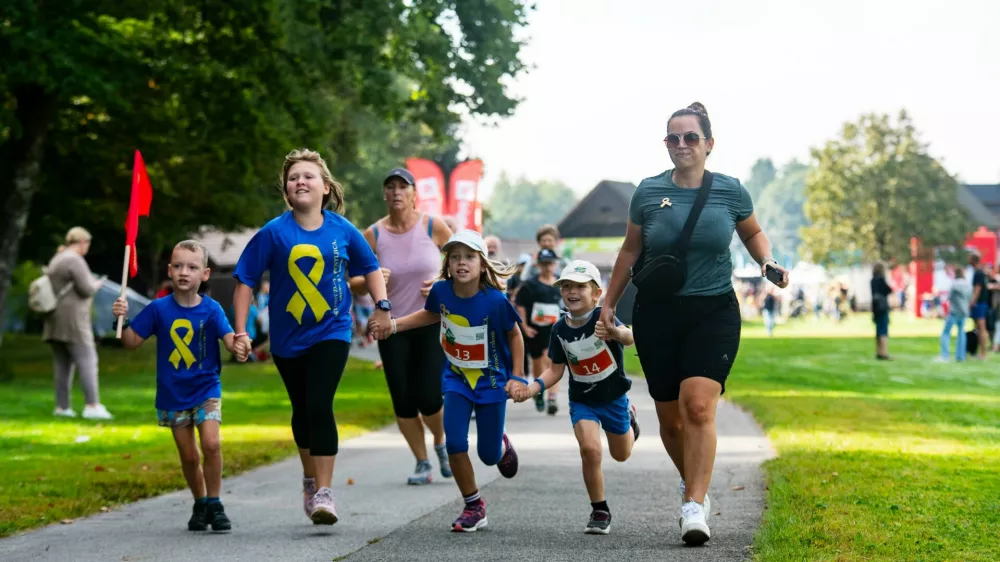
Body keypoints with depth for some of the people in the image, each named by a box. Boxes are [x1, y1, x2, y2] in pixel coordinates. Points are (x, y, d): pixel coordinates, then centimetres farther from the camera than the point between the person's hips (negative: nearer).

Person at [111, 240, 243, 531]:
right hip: (172, 394, 2)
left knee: (211, 444, -18)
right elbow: (132, 341, 0)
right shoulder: (159, 309, -5)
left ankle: (214, 504, -1)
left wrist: (238, 348, -43)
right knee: (188, 456, 7)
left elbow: (229, 338, -20)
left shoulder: (211, 310, -8)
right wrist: (121, 319, -17)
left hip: (206, 389, -1)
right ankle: (200, 503, 29)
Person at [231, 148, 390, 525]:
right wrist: (240, 330, -10)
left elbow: (370, 268, 11)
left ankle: (323, 492, -11)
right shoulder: (274, 233, -9)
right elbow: (245, 280, -6)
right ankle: (310, 478, 38)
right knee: (302, 410, 15)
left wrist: (382, 305, 0)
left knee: (320, 406, -15)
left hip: (332, 332, -1)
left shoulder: (342, 230, -4)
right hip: (288, 338, 1)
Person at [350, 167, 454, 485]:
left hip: (433, 323, -2)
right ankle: (422, 463, 19)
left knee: (429, 398, -8)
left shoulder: (433, 227, -6)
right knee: (403, 401, 1)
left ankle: (441, 441, 26)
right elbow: (355, 283, 1)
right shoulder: (373, 235, -4)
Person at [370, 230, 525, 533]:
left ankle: (503, 446, 45)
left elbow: (514, 334, -6)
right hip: (457, 378, 2)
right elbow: (431, 315, 11)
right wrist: (394, 325, 1)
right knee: (454, 442, -13)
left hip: (492, 380, -2)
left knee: (488, 455, 5)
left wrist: (517, 377, -8)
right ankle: (473, 507, 6)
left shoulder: (495, 300, -24)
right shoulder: (441, 291, -14)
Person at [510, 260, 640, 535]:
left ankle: (629, 418, 53)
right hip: (582, 400, 1)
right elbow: (556, 369, -1)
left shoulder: (602, 318, -25)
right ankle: (600, 512, -4)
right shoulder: (560, 329, -11)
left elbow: (629, 338, -45)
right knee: (589, 448, -22)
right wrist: (533, 387, -18)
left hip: (613, 396, -1)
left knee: (621, 455, 17)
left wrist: (615, 333, -68)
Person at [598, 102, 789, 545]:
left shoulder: (730, 191, 0)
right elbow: (630, 250, 14)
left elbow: (753, 233, 19)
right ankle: (693, 483, 34)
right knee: (670, 416, 6)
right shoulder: (648, 192, 1)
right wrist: (609, 302, 15)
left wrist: (767, 260, 0)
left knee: (698, 405, -19)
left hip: (714, 313, -2)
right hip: (657, 313, 2)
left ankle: (695, 507, -18)